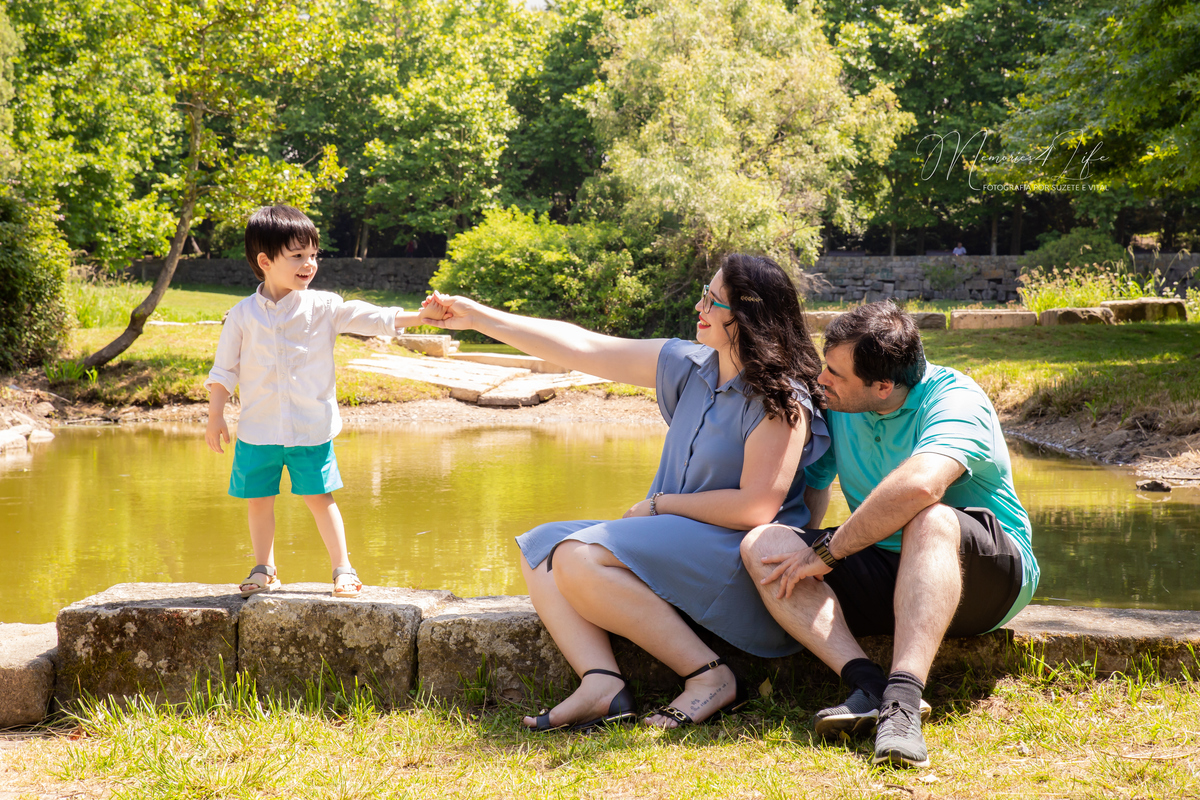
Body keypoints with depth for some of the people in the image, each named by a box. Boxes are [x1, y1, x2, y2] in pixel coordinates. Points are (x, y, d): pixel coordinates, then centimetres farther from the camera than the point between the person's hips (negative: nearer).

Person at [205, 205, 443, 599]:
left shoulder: (323, 307, -2)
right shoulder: (243, 315, -1)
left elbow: (369, 317, -11)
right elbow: (224, 370, 6)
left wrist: (419, 316, -23)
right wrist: (215, 417, 4)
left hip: (312, 429, -1)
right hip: (259, 429, 1)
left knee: (319, 498, 3)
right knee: (259, 501, 9)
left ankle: (343, 568, 14)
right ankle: (264, 570, 25)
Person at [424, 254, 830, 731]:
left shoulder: (781, 400, -15)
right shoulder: (690, 366, 8)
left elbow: (755, 509, -21)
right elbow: (583, 349, 9)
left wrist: (659, 504, -10)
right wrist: (480, 317, 8)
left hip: (738, 556, -9)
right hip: (675, 541, 9)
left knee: (580, 559, -25)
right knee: (541, 549, 1)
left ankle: (710, 678, -19)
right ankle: (602, 683, -20)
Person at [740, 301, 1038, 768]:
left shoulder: (954, 398, -19)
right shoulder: (835, 407, 3)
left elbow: (919, 486, -38)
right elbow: (811, 493, 14)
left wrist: (826, 553, -30)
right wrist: (798, 561, -5)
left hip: (987, 575, -6)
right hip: (883, 574, 6)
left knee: (930, 519, -40)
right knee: (763, 545, -17)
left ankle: (903, 699, -50)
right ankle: (868, 686, -34)